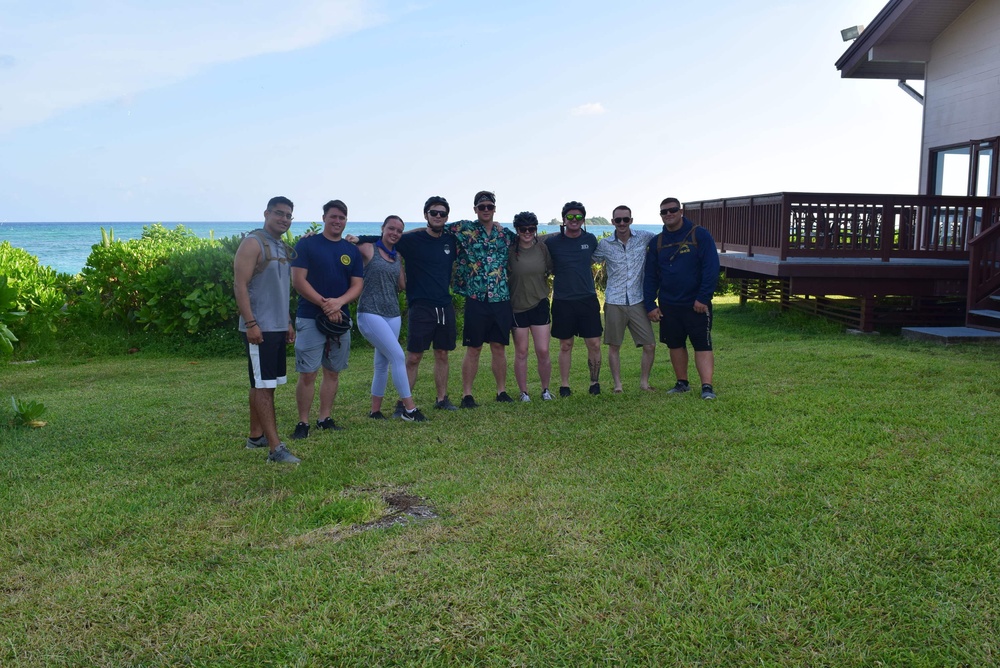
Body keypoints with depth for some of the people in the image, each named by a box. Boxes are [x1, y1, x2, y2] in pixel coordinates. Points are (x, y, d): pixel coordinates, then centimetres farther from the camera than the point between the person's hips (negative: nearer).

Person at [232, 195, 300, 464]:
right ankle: (275, 447, -9)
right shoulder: (253, 243, -10)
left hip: (278, 328, 9)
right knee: (263, 386, -8)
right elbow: (240, 286, -16)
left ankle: (256, 436, 24)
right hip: (259, 328, -9)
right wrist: (251, 323, -21)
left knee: (264, 384, 14)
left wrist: (288, 322, 20)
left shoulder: (283, 249, 16)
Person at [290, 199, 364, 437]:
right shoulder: (307, 244, -2)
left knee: (333, 372, 9)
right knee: (307, 374, -5)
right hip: (310, 318, -4)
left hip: (340, 318, 5)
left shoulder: (352, 251, 10)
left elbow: (357, 285, 5)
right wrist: (325, 305, -15)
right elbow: (298, 280, -9)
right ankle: (303, 422, 5)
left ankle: (325, 418, 20)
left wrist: (338, 302, -15)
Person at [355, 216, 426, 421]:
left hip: (393, 314, 7)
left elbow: (402, 285, 12)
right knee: (398, 356, -12)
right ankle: (409, 408, -4)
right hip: (370, 313, -7)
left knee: (382, 363, 10)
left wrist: (401, 262, 7)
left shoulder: (396, 256, 14)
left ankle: (375, 410, 20)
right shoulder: (368, 249, -3)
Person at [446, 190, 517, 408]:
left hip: (501, 300, 3)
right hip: (476, 300, -3)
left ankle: (502, 391, 20)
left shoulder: (506, 234, 10)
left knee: (499, 347, 10)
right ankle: (467, 395, 8)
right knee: (473, 349, 1)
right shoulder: (464, 229, 0)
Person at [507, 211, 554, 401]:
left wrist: (539, 284, 5)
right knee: (521, 352, 6)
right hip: (517, 306, -2)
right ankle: (524, 392, 18)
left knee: (543, 351, 1)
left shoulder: (542, 248, 0)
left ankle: (546, 390, 19)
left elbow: (550, 270, 12)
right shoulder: (510, 251, -8)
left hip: (540, 304, 2)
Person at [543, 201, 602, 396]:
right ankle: (564, 386, 15)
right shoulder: (552, 242, -4)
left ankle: (595, 383, 15)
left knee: (594, 344, 0)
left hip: (588, 299, 2)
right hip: (563, 301, -2)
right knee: (565, 346, 6)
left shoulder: (590, 239, 5)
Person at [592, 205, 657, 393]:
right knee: (614, 347, 5)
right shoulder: (604, 245, 1)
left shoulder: (644, 237, 0)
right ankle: (617, 385, 17)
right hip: (614, 302, 0)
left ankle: (644, 382, 18)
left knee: (650, 345, 1)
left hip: (637, 301, 1)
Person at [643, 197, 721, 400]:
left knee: (702, 345, -5)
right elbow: (650, 277, 9)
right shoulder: (656, 242, 7)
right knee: (675, 345, 12)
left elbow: (711, 268, -10)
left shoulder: (700, 235, -5)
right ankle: (682, 383, 24)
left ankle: (707, 387, -6)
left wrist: (703, 298, -16)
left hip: (696, 305, -4)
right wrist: (650, 305, 2)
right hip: (668, 305, 4)